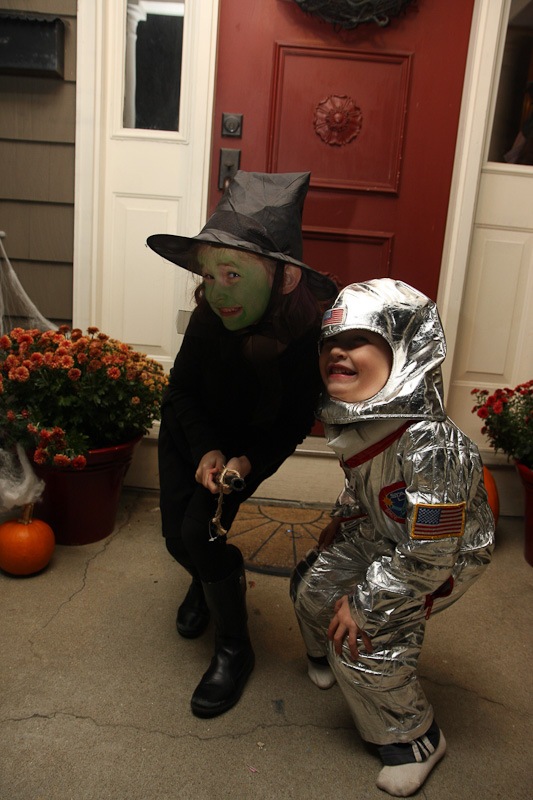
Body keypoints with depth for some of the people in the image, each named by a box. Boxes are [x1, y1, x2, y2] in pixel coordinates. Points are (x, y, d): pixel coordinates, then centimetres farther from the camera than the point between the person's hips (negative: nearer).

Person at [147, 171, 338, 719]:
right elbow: (182, 388, -9)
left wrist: (248, 462, -31)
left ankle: (234, 650, 8)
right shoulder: (210, 318, -27)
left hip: (251, 442, -2)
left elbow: (293, 426, -17)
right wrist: (205, 451, -22)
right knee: (177, 536, 0)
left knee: (201, 531, -17)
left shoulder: (311, 333, -32)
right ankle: (208, 579, 39)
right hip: (189, 430, 3)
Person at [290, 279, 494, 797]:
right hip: (385, 531, 8)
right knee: (313, 585, 11)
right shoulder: (350, 417, -16)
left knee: (365, 644, -11)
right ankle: (325, 657, 46)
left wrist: (365, 603, -23)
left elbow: (427, 557, -32)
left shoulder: (430, 448, -42)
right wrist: (343, 516, 13)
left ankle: (416, 739, 19)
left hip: (446, 552, -7)